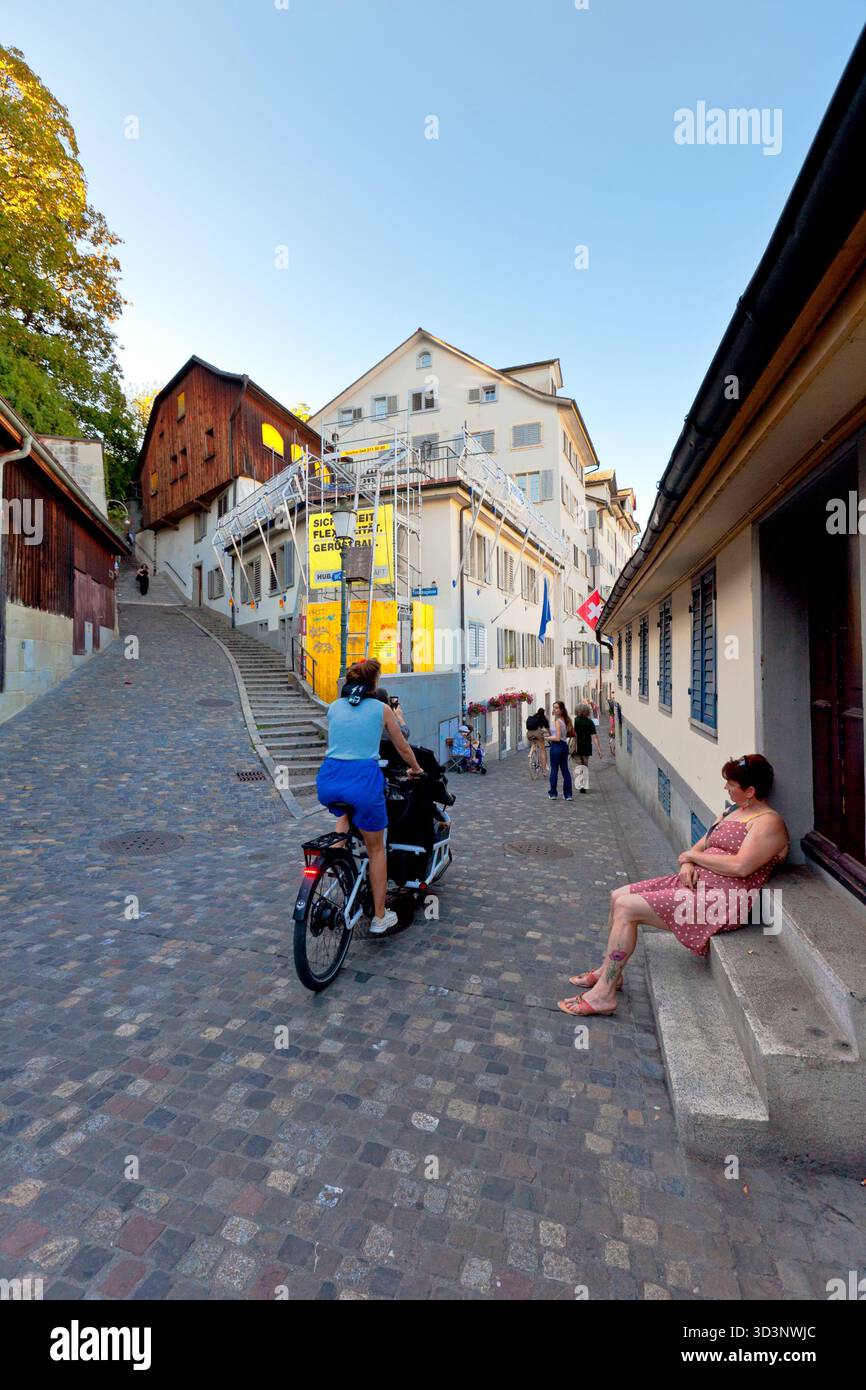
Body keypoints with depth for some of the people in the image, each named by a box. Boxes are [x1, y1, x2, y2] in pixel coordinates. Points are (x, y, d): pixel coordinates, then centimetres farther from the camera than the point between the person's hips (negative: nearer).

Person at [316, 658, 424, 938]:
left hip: (328, 780, 3)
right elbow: (403, 749, 16)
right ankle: (380, 919, 23)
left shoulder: (334, 706, 14)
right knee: (376, 849, 15)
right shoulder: (382, 709, 5)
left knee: (345, 813, 39)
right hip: (364, 779, -3)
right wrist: (416, 770, 35)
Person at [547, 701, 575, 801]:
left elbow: (557, 738, -19)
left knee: (554, 770, 3)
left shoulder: (557, 721, -15)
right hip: (564, 746, 8)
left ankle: (553, 793, 10)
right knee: (565, 770, 9)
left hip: (556, 747, -8)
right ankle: (568, 794, 10)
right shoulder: (565, 719, 9)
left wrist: (548, 738, -5)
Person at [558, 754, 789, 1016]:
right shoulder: (733, 812, 19)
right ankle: (608, 971, 18)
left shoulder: (768, 822, -10)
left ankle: (603, 994, -8)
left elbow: (740, 866, -24)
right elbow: (702, 845, 19)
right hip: (695, 882, 10)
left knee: (627, 907, -18)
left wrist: (692, 855, -11)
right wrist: (687, 865, -5)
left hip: (722, 900, -10)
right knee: (618, 896, 3)